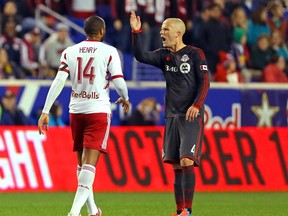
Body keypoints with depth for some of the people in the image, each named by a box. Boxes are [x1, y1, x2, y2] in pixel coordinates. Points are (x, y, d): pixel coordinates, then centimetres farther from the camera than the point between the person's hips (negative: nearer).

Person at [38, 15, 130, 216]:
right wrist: (126, 99, 13)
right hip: (98, 110, -4)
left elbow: (59, 81, -3)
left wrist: (46, 111, -3)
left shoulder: (70, 52, 5)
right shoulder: (109, 51, -4)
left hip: (76, 110, 4)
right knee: (89, 163, -9)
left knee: (82, 163, 17)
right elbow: (119, 82, -9)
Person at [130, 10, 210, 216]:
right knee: (176, 166, 5)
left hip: (191, 117, -6)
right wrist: (136, 32, -10)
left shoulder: (195, 54, -3)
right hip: (172, 116, 6)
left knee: (186, 161, -16)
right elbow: (141, 56, -1)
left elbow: (205, 82, -6)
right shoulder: (164, 55, 12)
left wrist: (196, 105, -17)